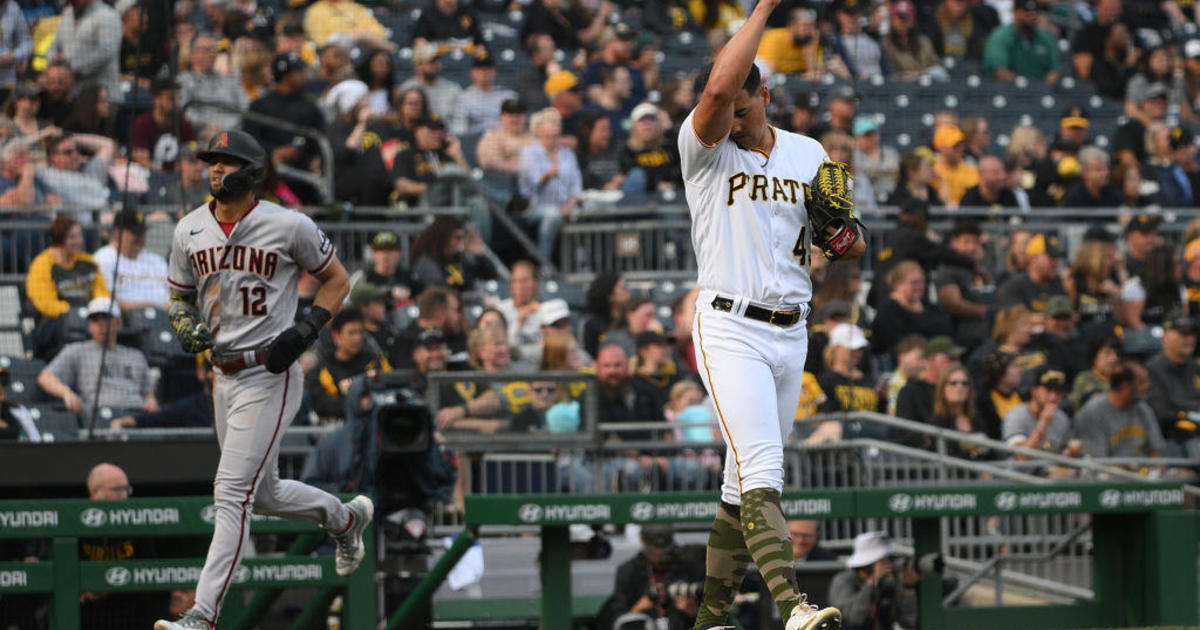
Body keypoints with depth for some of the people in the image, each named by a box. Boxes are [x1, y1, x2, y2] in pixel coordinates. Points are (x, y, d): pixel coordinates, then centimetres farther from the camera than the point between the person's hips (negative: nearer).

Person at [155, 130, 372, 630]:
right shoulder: (190, 230, 5)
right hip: (224, 377, 7)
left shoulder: (289, 226, -10)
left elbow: (336, 279, 1)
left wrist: (307, 328, -13)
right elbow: (179, 295, 17)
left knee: (232, 493, -13)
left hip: (270, 377, -7)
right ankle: (346, 518, 46)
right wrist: (187, 328, -5)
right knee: (263, 494, 18)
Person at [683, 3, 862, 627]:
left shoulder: (807, 153, 12)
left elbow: (849, 246, 16)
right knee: (761, 469, -20)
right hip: (730, 331, -5)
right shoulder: (705, 149, -3)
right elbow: (717, 89, -25)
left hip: (791, 335, 5)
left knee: (746, 482, 10)